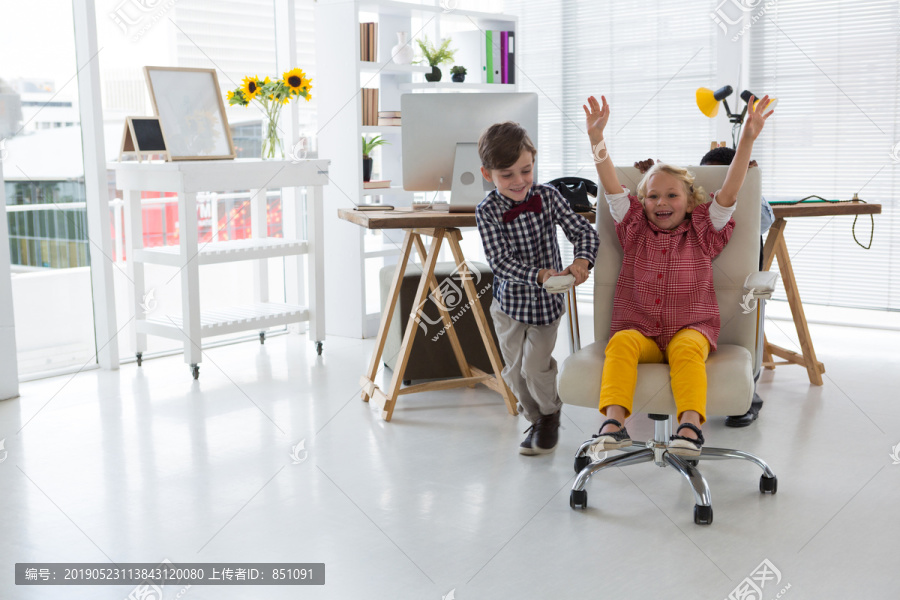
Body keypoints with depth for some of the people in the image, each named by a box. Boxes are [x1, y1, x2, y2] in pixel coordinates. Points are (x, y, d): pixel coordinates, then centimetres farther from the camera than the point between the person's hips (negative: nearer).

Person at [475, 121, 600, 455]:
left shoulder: (547, 196, -11)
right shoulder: (487, 212, -15)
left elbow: (585, 232, -11)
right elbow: (500, 261, -23)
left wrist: (582, 261, -32)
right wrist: (539, 274, -37)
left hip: (547, 301, -1)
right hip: (510, 302, 1)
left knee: (536, 368, -2)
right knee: (514, 371, 10)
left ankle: (550, 413, 29)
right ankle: (537, 419, 35)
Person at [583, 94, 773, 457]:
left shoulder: (703, 233, 15)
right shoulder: (634, 230, 18)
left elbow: (730, 191, 3)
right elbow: (611, 185, 8)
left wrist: (748, 138, -9)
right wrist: (596, 136, -4)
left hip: (690, 329, 0)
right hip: (639, 330, 1)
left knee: (686, 348, -35)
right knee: (621, 343, -32)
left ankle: (690, 424, -51)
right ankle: (614, 421, -46)